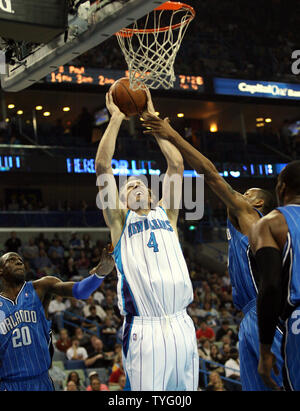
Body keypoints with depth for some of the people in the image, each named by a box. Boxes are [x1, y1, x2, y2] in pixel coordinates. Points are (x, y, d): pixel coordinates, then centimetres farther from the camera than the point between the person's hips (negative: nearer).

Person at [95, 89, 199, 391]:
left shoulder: (166, 215, 19)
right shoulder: (120, 221, 11)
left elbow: (176, 165, 14)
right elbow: (102, 166, 4)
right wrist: (116, 119, 8)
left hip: (182, 326, 3)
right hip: (144, 330, -3)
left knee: (186, 391, 5)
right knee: (146, 390, -6)